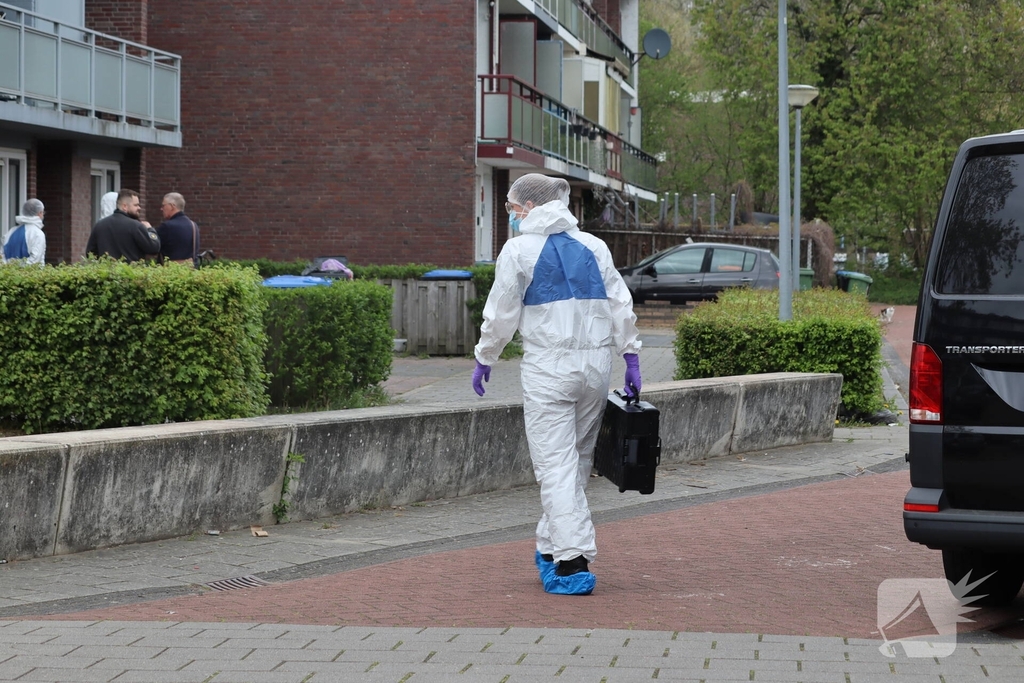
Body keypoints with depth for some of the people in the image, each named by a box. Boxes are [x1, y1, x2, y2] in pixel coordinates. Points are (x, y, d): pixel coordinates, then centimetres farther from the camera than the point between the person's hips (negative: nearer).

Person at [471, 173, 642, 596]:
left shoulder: (520, 249, -3)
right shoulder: (593, 247, 11)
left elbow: (501, 313, -2)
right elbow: (622, 307, 9)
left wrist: (484, 359, 10)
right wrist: (631, 358, 14)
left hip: (548, 367, -5)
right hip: (596, 363, 5)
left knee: (556, 465, -5)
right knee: (578, 460, 14)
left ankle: (572, 564, -13)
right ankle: (552, 548, 26)